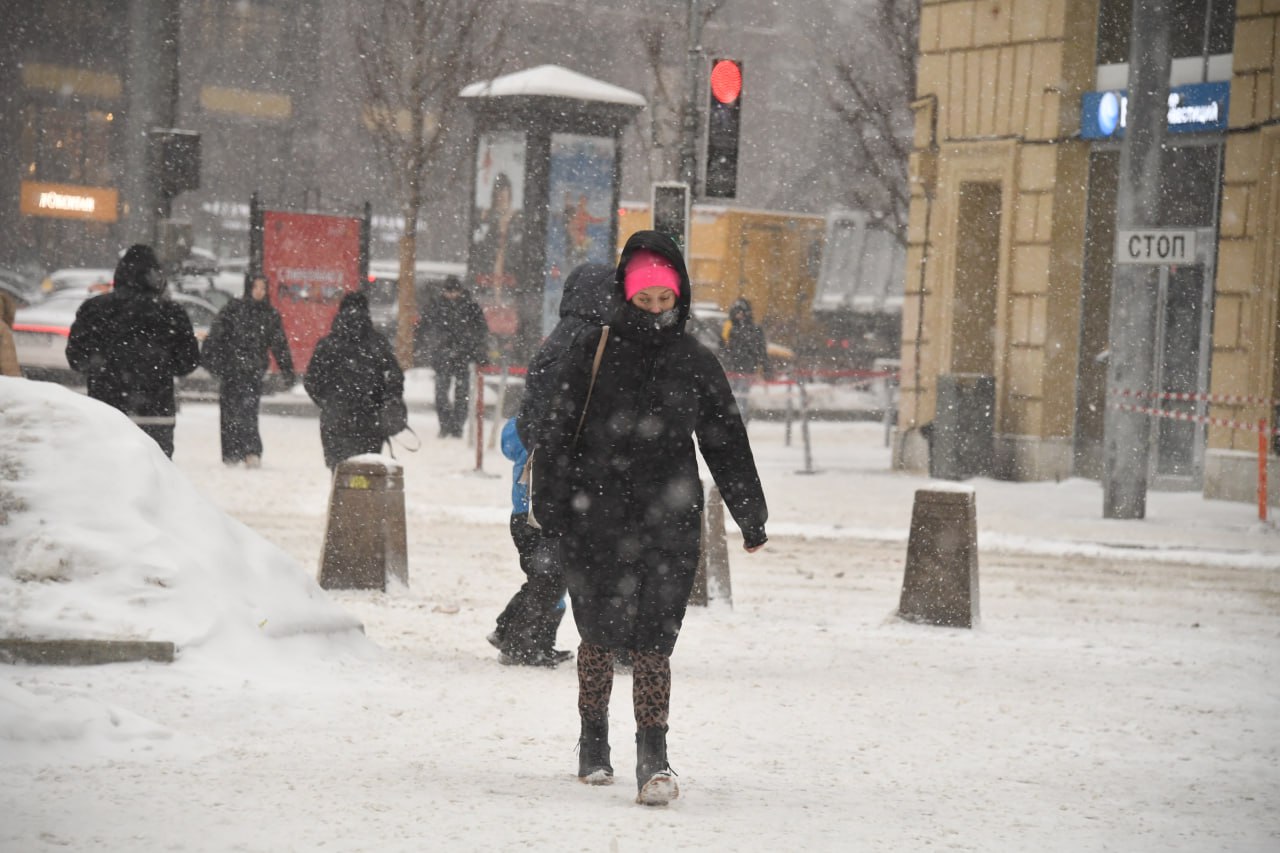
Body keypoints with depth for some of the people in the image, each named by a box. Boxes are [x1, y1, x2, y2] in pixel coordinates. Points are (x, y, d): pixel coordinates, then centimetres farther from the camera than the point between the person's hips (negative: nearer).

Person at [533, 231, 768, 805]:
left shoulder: (696, 364, 7)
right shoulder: (593, 350, 1)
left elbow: (728, 443, 14)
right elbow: (559, 430, 2)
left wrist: (751, 517, 16)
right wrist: (551, 504, -5)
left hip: (668, 520, 0)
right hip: (595, 516, 0)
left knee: (653, 639, -10)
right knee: (598, 633, 8)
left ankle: (653, 758, -13)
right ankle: (593, 742, 27)